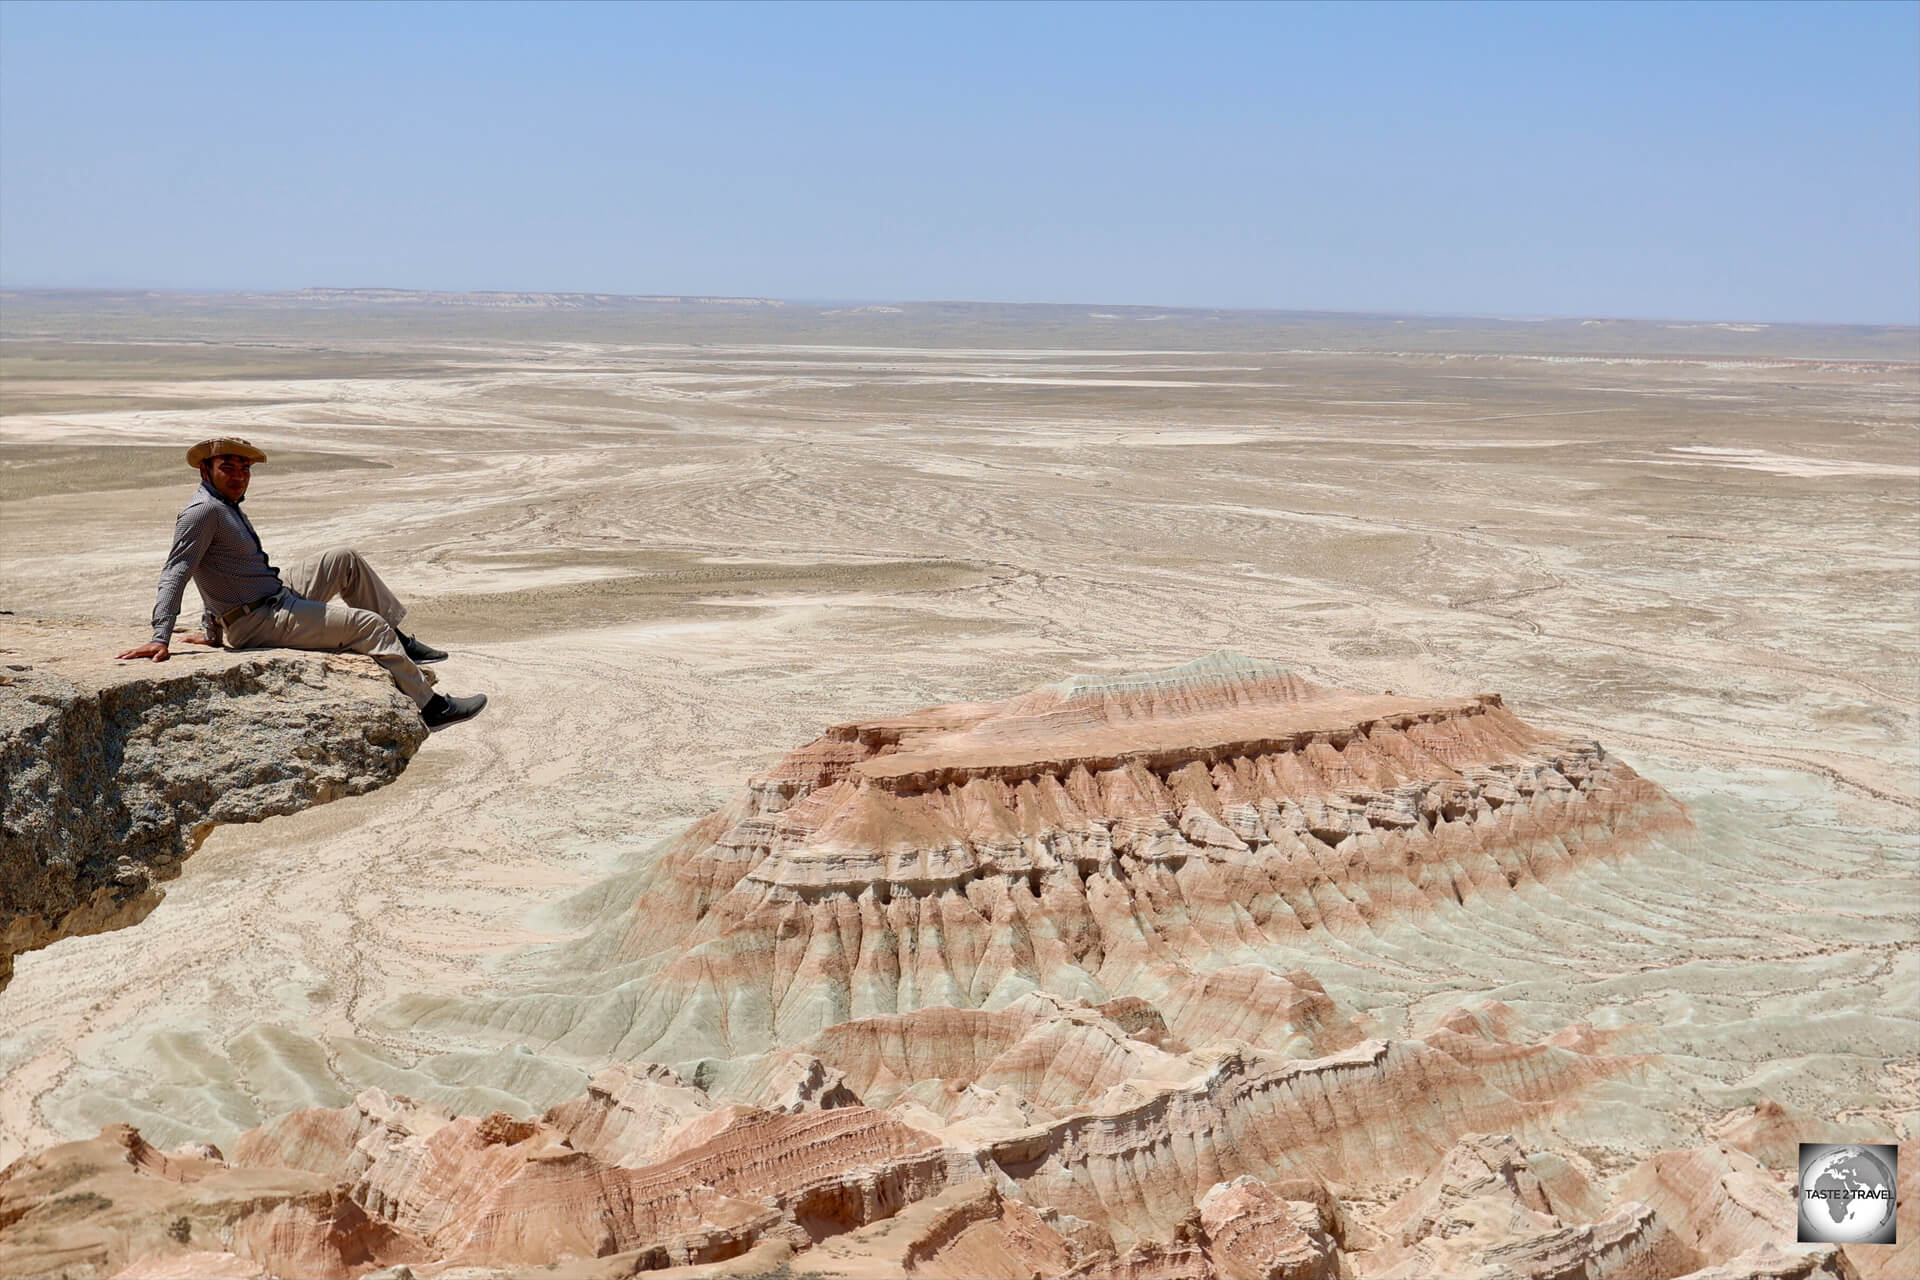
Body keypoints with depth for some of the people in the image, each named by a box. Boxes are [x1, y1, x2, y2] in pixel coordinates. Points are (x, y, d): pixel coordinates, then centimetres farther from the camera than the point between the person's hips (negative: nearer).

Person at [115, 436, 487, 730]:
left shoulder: (228, 506, 14)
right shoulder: (203, 511, -17)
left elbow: (217, 574, 22)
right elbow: (175, 573, -22)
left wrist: (211, 630, 24)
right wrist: (161, 638, -28)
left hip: (279, 597, 10)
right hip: (258, 623, -10)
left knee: (347, 559, 13)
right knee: (369, 624, -13)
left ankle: (399, 643, 19)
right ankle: (430, 707, -11)